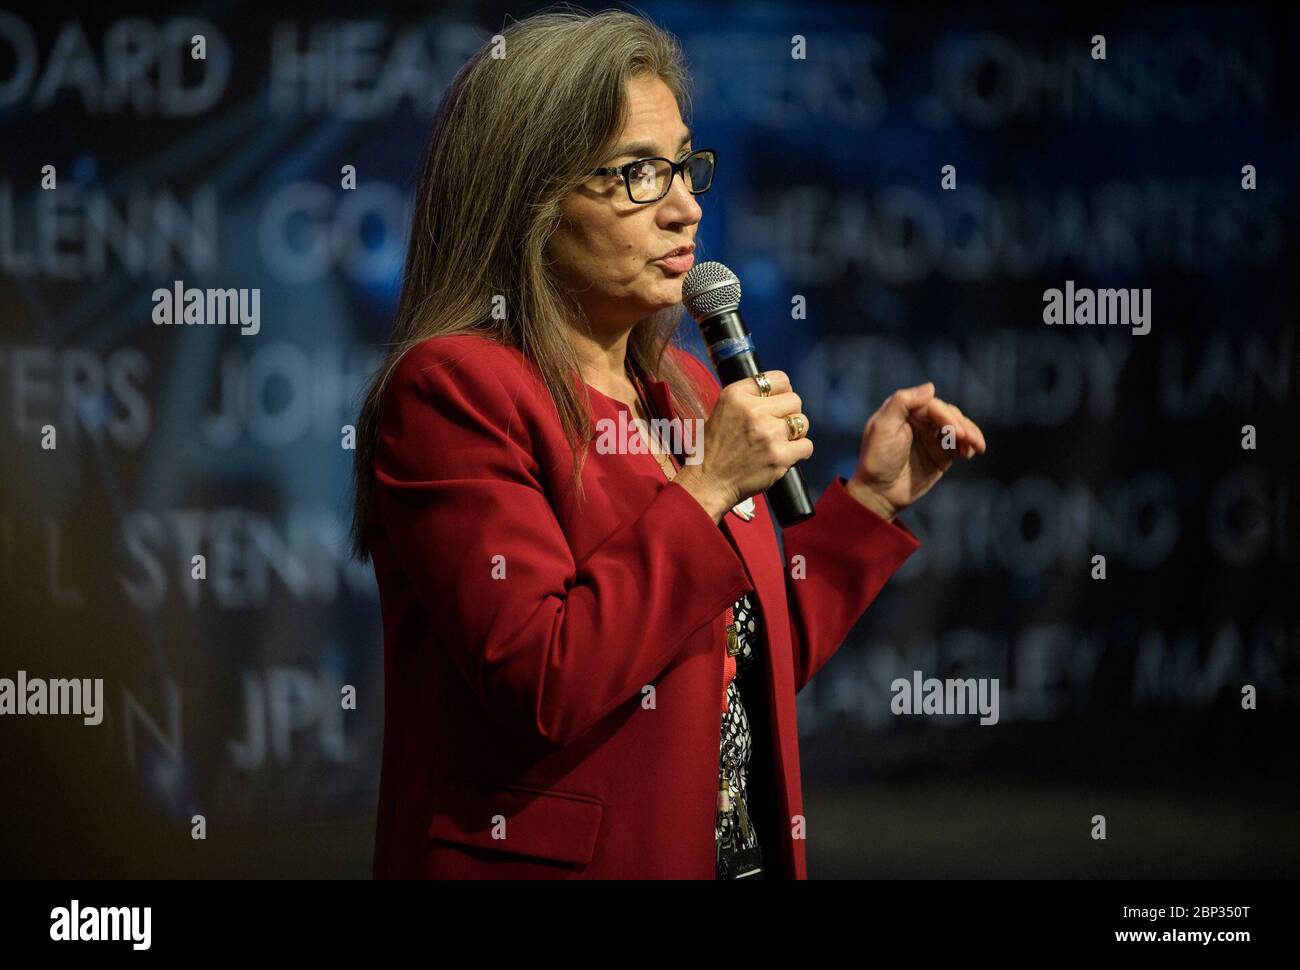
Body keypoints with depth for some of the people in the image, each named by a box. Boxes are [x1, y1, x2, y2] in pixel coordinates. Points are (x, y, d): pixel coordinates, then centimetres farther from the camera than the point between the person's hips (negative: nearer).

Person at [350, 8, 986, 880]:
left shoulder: (688, 390, 12)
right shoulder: (451, 391, -14)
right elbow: (540, 687, -24)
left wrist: (871, 498, 11)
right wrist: (705, 493, -20)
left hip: (749, 856, 8)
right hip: (552, 858, -8)